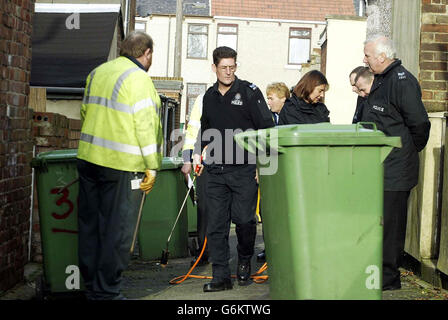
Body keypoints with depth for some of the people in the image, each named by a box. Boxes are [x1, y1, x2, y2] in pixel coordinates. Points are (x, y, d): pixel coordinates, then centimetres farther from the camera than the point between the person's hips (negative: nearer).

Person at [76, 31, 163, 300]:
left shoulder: (97, 73, 14)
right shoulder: (138, 78, -10)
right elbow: (145, 125, -14)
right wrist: (152, 166, -10)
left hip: (88, 157, 8)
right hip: (122, 166, -8)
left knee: (90, 226, 13)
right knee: (117, 230, 0)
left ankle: (91, 286, 22)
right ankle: (106, 292, 4)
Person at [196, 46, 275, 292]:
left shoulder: (249, 92, 0)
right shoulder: (209, 97, 15)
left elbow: (266, 127, -2)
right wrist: (200, 156, 21)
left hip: (244, 170, -4)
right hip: (216, 171, 4)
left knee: (243, 219, -5)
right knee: (216, 225, 0)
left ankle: (244, 261, 24)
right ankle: (221, 276, 6)